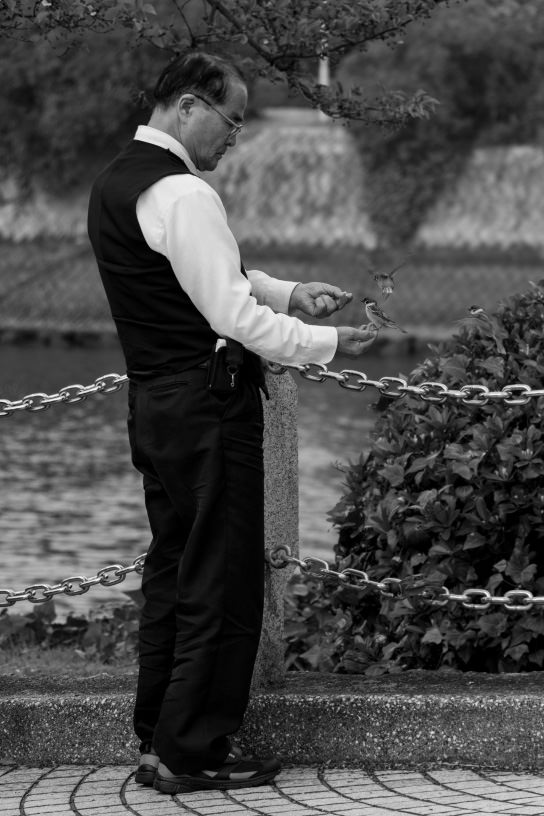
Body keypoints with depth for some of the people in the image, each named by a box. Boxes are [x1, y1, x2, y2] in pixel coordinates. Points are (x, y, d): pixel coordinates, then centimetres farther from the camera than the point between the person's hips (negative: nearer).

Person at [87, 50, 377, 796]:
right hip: (208, 408, -10)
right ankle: (192, 754, 4)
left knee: (172, 568, 17)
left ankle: (157, 737, 25)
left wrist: (289, 292, 12)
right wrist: (327, 342, -10)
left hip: (153, 401, 10)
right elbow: (234, 315, -20)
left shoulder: (115, 182, 12)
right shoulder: (181, 195, -19)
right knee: (221, 581, -2)